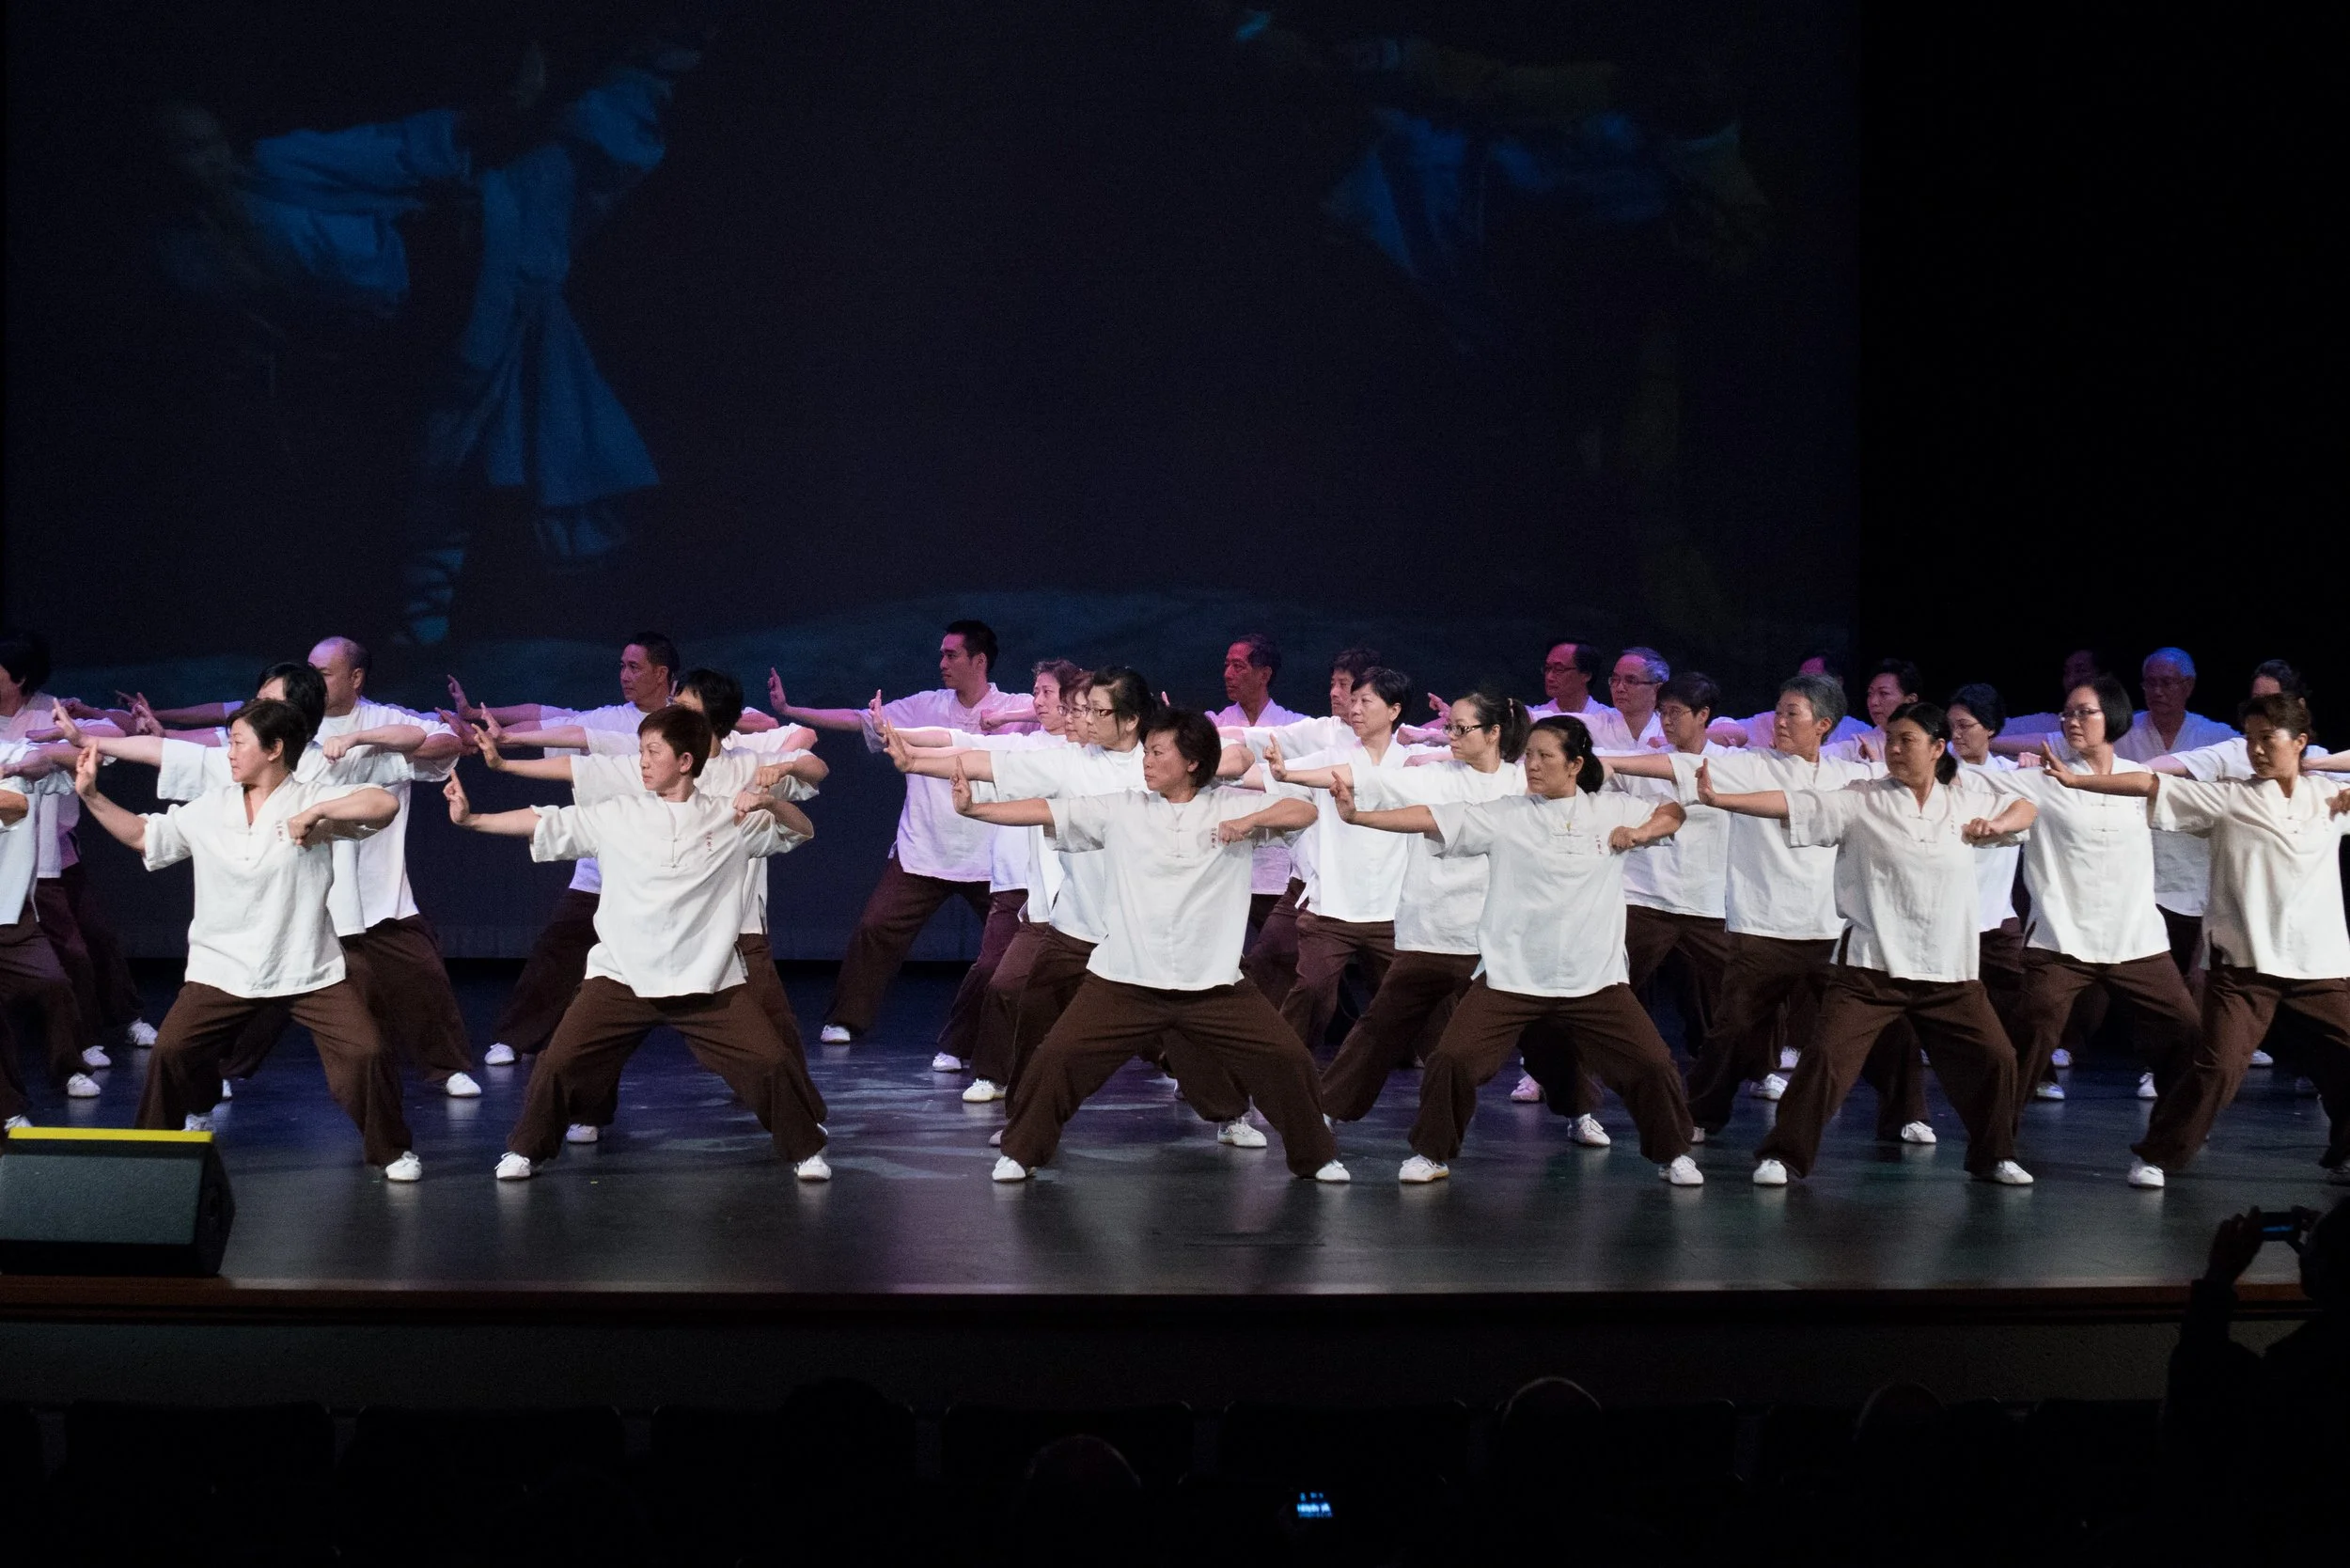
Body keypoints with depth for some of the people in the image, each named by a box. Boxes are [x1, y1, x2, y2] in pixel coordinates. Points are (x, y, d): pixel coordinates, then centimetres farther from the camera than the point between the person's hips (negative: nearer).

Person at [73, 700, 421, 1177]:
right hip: (223, 968, 3)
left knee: (366, 1052, -12)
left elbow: (384, 805, -21)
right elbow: (142, 835, 14)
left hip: (309, 969, -3)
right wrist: (90, 796, 7)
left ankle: (392, 1151, 11)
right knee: (172, 1052, -7)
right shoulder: (208, 810, 4)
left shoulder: (312, 800, -8)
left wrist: (317, 814, -26)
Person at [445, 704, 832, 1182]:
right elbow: (544, 823, 2)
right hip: (624, 976, 1)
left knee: (771, 1062, -7)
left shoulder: (729, 819, 2)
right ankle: (527, 1150, 18)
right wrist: (470, 819, -4)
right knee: (560, 1062, -6)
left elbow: (802, 831, 9)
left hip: (709, 980, 0)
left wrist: (769, 803, -12)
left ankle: (805, 1149, 18)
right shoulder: (618, 813, 2)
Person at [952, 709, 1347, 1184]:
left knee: (1285, 1058, -2)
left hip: (1214, 982, 0)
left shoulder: (1232, 806, 1)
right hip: (1125, 979, 0)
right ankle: (1020, 1153, 14)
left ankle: (1315, 1157, 20)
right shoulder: (1120, 809, 1)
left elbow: (1304, 812, -3)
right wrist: (971, 808, -10)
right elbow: (1043, 811, -2)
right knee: (1058, 1057, -6)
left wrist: (1253, 820, -20)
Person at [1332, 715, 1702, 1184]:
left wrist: (1646, 830, -4)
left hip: (1594, 978, 1)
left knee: (1651, 1064, 0)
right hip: (1511, 976, -1)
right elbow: (1428, 819, -11)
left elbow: (1671, 812, 18)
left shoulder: (1611, 811, 3)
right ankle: (1432, 1154, 15)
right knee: (1452, 1061, -8)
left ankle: (1672, 1154, 25)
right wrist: (1358, 815, -22)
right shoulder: (1504, 815, -3)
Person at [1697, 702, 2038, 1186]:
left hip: (1950, 969, 3)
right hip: (1872, 965, -3)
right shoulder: (1860, 802, -3)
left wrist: (2000, 824, 0)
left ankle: (1993, 1156, 27)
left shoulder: (1966, 799, 7)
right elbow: (1789, 804, -12)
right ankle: (1783, 1155, 2)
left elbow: (2026, 807, 23)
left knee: (1994, 1058, 6)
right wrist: (1718, 798, -23)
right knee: (1829, 1056, -10)